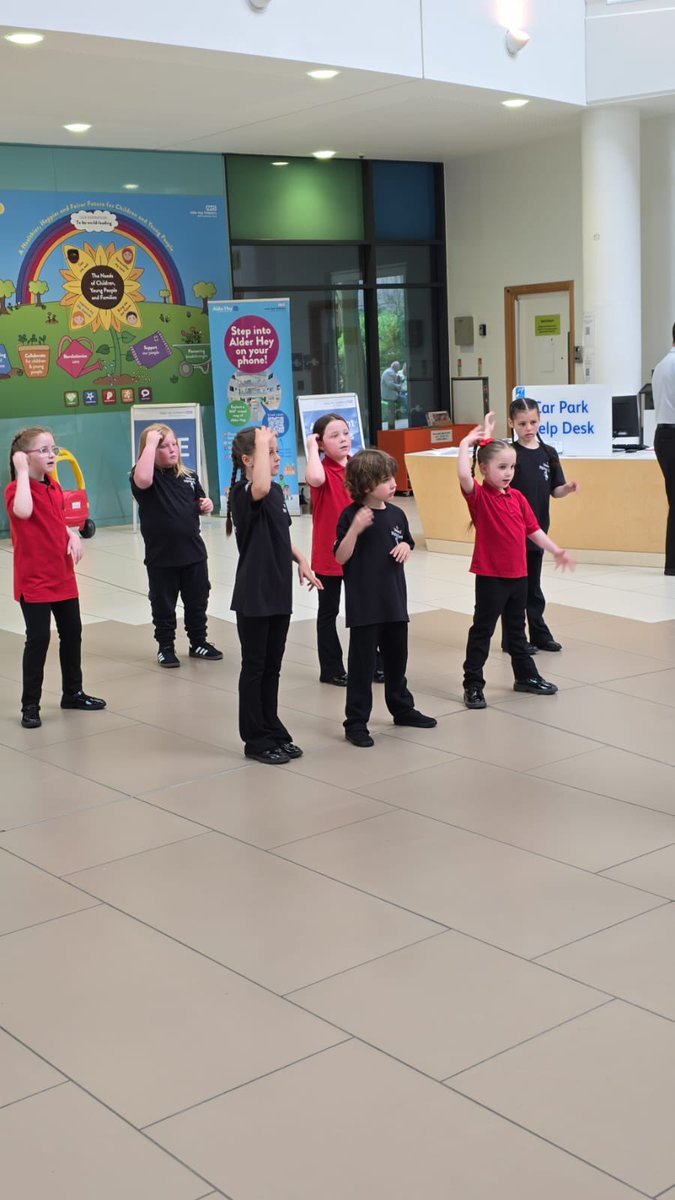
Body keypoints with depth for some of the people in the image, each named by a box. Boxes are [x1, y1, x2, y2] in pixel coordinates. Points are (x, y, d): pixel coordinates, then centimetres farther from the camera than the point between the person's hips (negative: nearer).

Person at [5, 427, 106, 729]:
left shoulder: (54, 487, 9)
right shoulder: (16, 489, -15)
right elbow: (23, 512, -39)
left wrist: (73, 536, 2)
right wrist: (22, 473, -30)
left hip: (63, 576, 8)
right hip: (33, 580, -8)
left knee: (72, 633, 15)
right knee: (38, 639, -4)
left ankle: (73, 693, 31)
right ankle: (30, 705, 7)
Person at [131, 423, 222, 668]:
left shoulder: (189, 476, 7)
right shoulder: (150, 476, -10)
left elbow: (200, 505, 21)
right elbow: (143, 479, -37)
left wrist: (207, 505, -4)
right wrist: (150, 442, -30)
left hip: (193, 553, 5)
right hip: (161, 557, -5)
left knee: (197, 602, 15)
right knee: (163, 605, 9)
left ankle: (198, 643, 30)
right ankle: (165, 647, 22)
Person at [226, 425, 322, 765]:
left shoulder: (276, 491, 9)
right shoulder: (242, 493, -17)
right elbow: (261, 487, -42)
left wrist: (301, 561, 9)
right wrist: (261, 443, -32)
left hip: (278, 592, 8)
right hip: (253, 596, -8)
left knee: (273, 666, 15)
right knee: (254, 666, 4)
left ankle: (273, 731, 26)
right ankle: (256, 739, 14)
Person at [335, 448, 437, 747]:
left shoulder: (396, 514, 4)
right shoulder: (352, 516, -12)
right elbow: (341, 557, -14)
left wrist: (405, 548, -5)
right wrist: (355, 528, -28)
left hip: (394, 601, 6)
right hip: (364, 605, -6)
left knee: (396, 658, 19)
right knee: (362, 663, 0)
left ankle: (402, 708, 37)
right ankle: (356, 722, 8)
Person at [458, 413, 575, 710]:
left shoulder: (517, 497, 6)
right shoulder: (479, 496, -12)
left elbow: (533, 529, 12)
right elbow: (464, 476, -32)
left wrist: (555, 550, 9)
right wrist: (465, 445, -25)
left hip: (518, 574, 6)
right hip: (490, 576, -6)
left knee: (517, 628, 20)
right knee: (482, 630, 2)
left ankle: (526, 675, 33)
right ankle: (473, 684, 9)